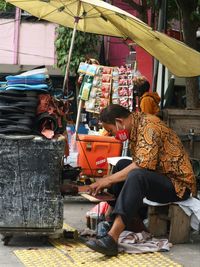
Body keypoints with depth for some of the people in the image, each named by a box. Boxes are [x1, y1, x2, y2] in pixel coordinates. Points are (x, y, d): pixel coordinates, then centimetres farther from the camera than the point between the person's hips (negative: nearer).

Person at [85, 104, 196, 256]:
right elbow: (138, 164, 10)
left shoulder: (148, 125, -17)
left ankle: (112, 238, -40)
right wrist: (108, 181, -1)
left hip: (178, 184, -10)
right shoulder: (136, 127, 11)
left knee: (137, 176, -32)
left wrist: (109, 179, -19)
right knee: (122, 165, 7)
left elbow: (143, 164, -26)